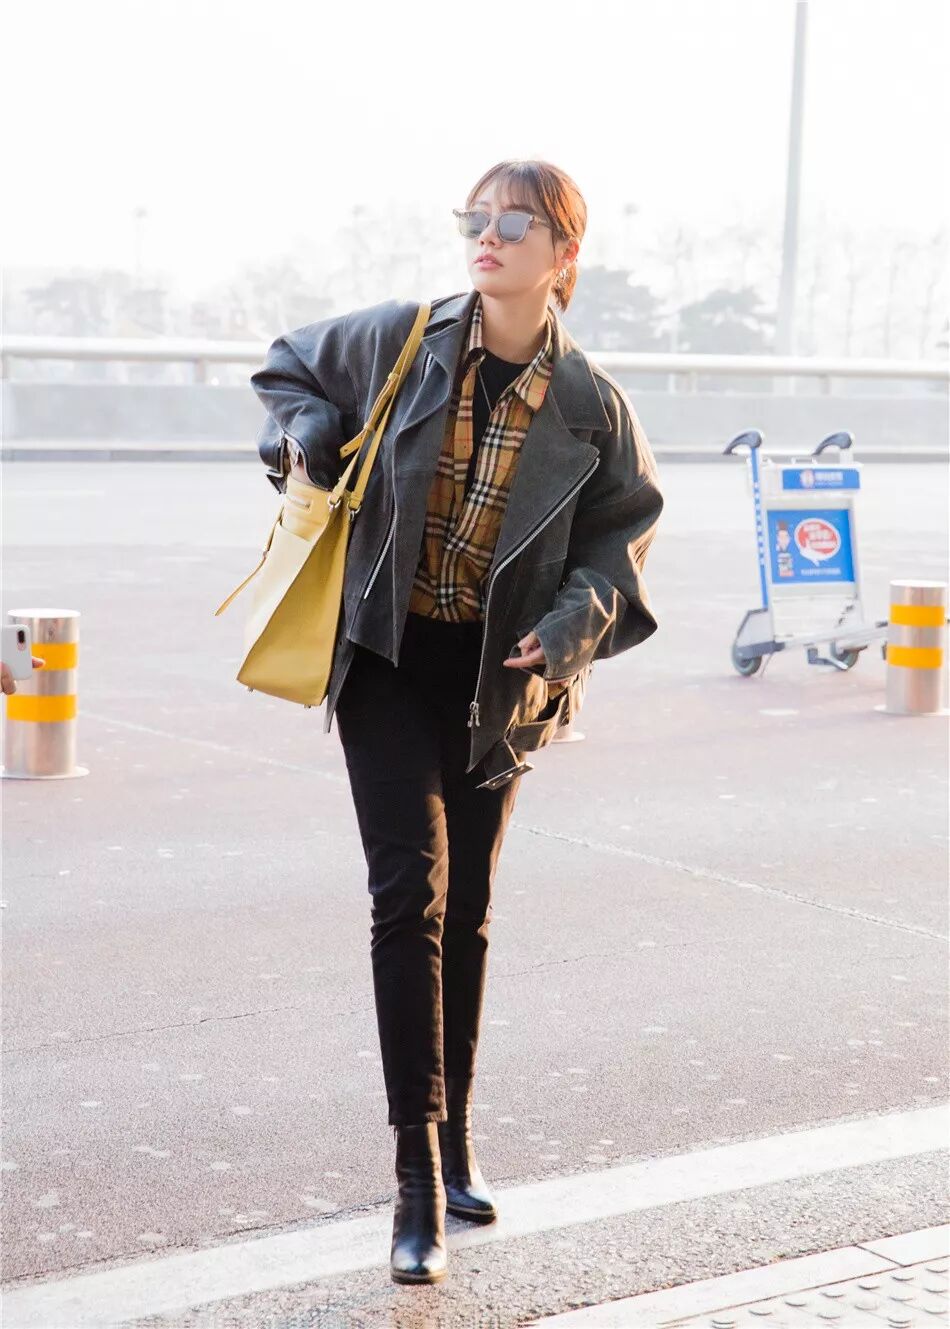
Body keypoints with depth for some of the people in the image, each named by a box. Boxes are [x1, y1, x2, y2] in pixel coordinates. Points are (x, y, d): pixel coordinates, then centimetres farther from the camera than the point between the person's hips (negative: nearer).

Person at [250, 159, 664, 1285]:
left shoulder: (590, 402, -5)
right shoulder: (399, 341, -6)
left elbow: (621, 532, 4)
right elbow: (289, 369, 13)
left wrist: (570, 627, -13)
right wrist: (305, 447, -6)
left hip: (498, 677, 2)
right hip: (387, 659, -1)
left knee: (466, 911, 11)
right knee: (412, 891, -13)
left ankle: (455, 1142, 28)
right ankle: (418, 1177, -11)